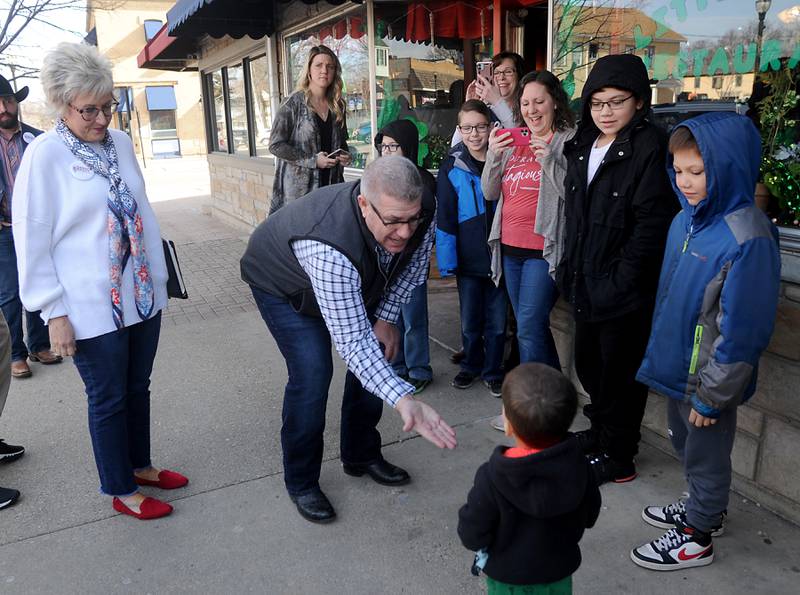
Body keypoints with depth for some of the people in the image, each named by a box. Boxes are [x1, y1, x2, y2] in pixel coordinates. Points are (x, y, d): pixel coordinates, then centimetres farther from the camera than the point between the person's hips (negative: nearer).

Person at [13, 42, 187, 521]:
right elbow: (32, 239, -10)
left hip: (144, 295, 5)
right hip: (93, 308, -5)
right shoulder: (44, 155, -11)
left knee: (138, 389, 19)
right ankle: (120, 490, 28)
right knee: (109, 400, 9)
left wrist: (160, 276, 13)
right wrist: (54, 313, -11)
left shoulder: (121, 142, 5)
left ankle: (141, 466, 39)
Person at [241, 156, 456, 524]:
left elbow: (412, 267, -6)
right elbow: (352, 342, -48)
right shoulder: (329, 248, -48)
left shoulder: (421, 213, -29)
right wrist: (403, 400, -57)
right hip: (283, 285, -6)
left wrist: (386, 317, -11)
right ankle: (301, 483, 3)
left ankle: (361, 455, 23)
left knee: (376, 354, 2)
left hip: (356, 283, 6)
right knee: (312, 372, -18)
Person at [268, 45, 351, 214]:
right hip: (299, 187, -4)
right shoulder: (294, 104, -5)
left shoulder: (338, 106, 11)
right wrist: (313, 160, -15)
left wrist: (345, 156, 1)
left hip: (331, 184, 5)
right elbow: (276, 145, -9)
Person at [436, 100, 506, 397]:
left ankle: (493, 371, 27)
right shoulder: (451, 168, -4)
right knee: (470, 321, 10)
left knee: (497, 320, 8)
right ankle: (470, 366, 33)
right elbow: (445, 218, -4)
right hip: (469, 258, 0)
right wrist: (447, 260, -6)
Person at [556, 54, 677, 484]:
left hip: (626, 291, -8)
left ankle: (617, 456, 25)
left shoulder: (650, 147, -14)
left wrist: (620, 283, -20)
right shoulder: (582, 147, 10)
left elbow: (651, 225, -20)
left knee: (620, 373, 7)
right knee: (589, 365, 21)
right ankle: (601, 431, 43)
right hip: (586, 284, 8)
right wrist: (570, 267, 11)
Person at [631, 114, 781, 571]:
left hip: (710, 377, -8)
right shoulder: (687, 218, -1)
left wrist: (711, 395, -17)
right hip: (679, 363, 8)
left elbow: (742, 330, -23)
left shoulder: (747, 238, -26)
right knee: (684, 442, 25)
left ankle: (697, 537, 34)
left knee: (706, 452, 13)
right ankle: (705, 510, 48)